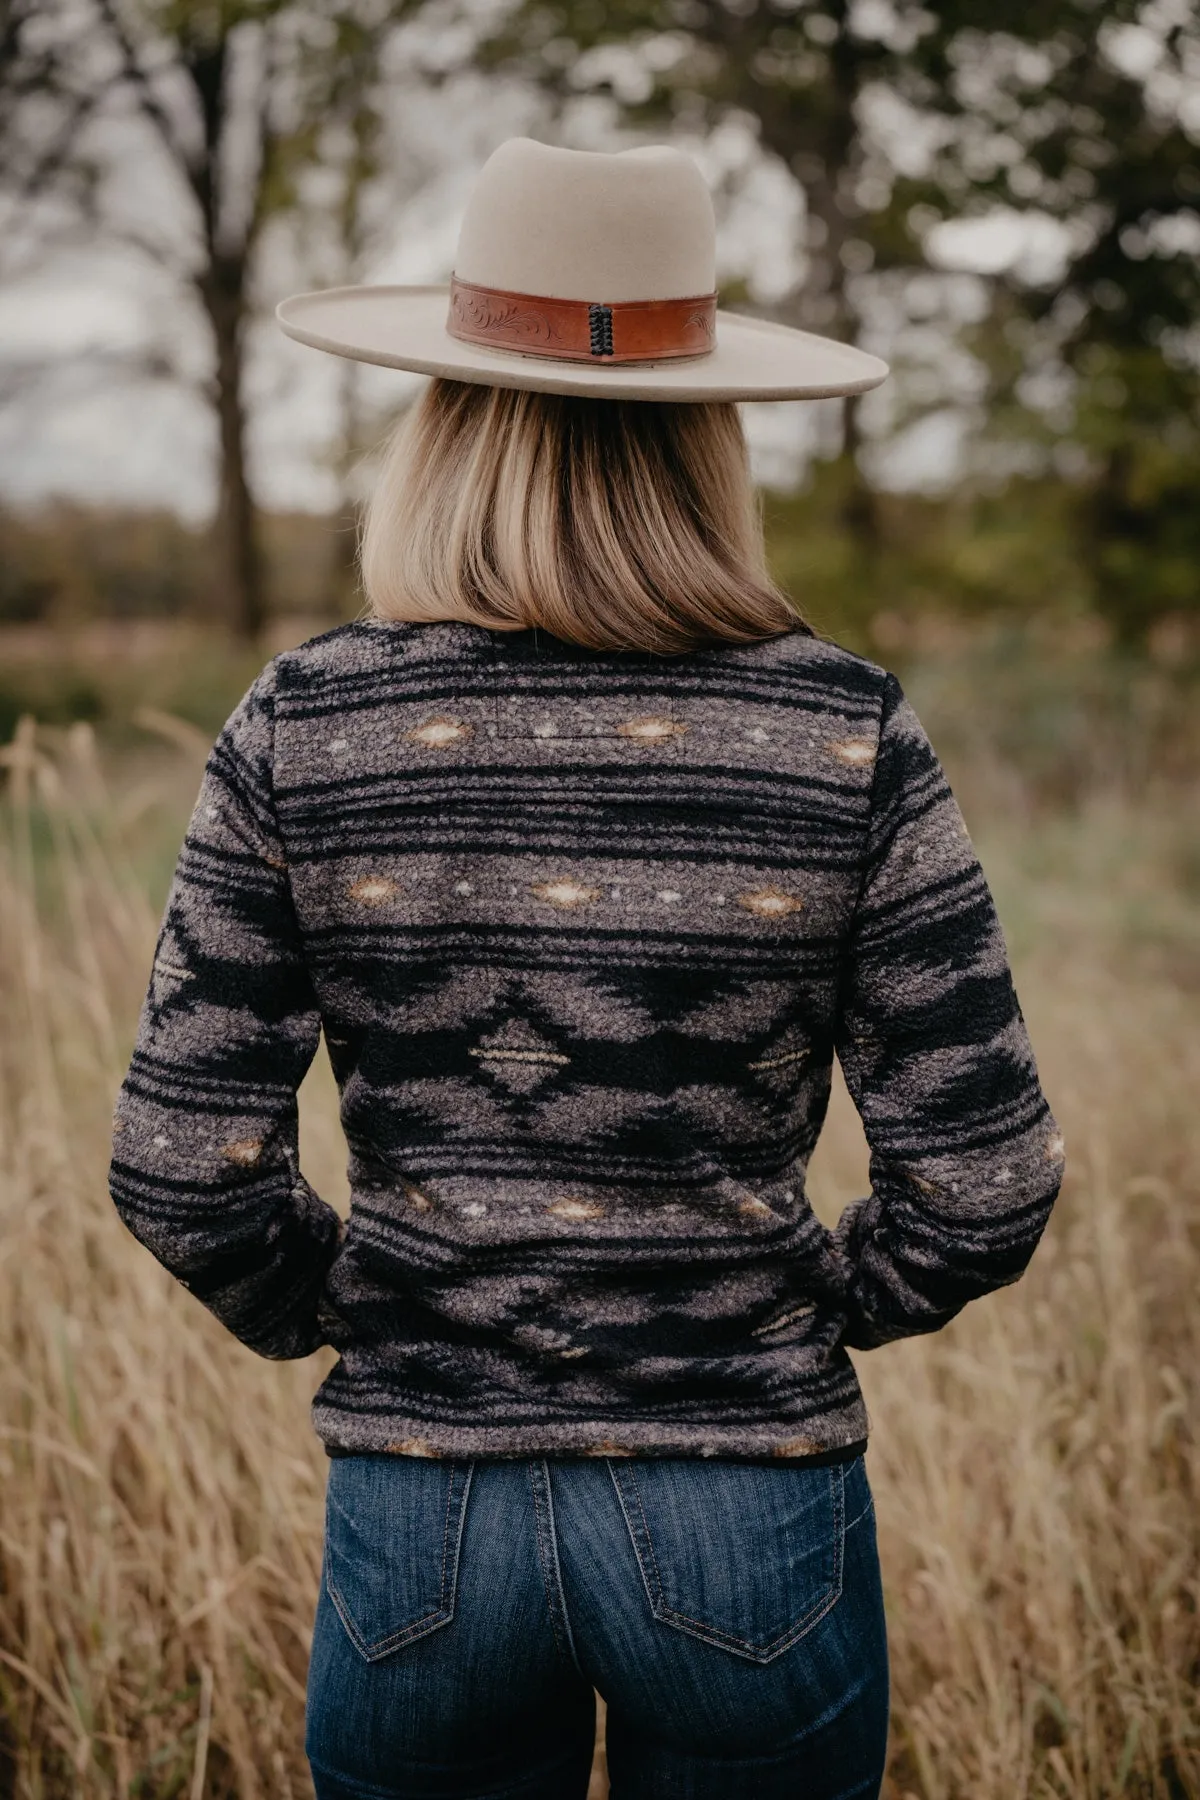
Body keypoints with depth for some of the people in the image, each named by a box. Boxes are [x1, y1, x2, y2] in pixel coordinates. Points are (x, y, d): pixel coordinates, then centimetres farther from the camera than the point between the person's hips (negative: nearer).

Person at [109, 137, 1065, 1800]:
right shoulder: (846, 733, -9)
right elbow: (984, 1182, -8)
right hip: (750, 1520, 0)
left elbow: (182, 1165, -8)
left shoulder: (303, 728, -8)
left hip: (419, 1513, 1)